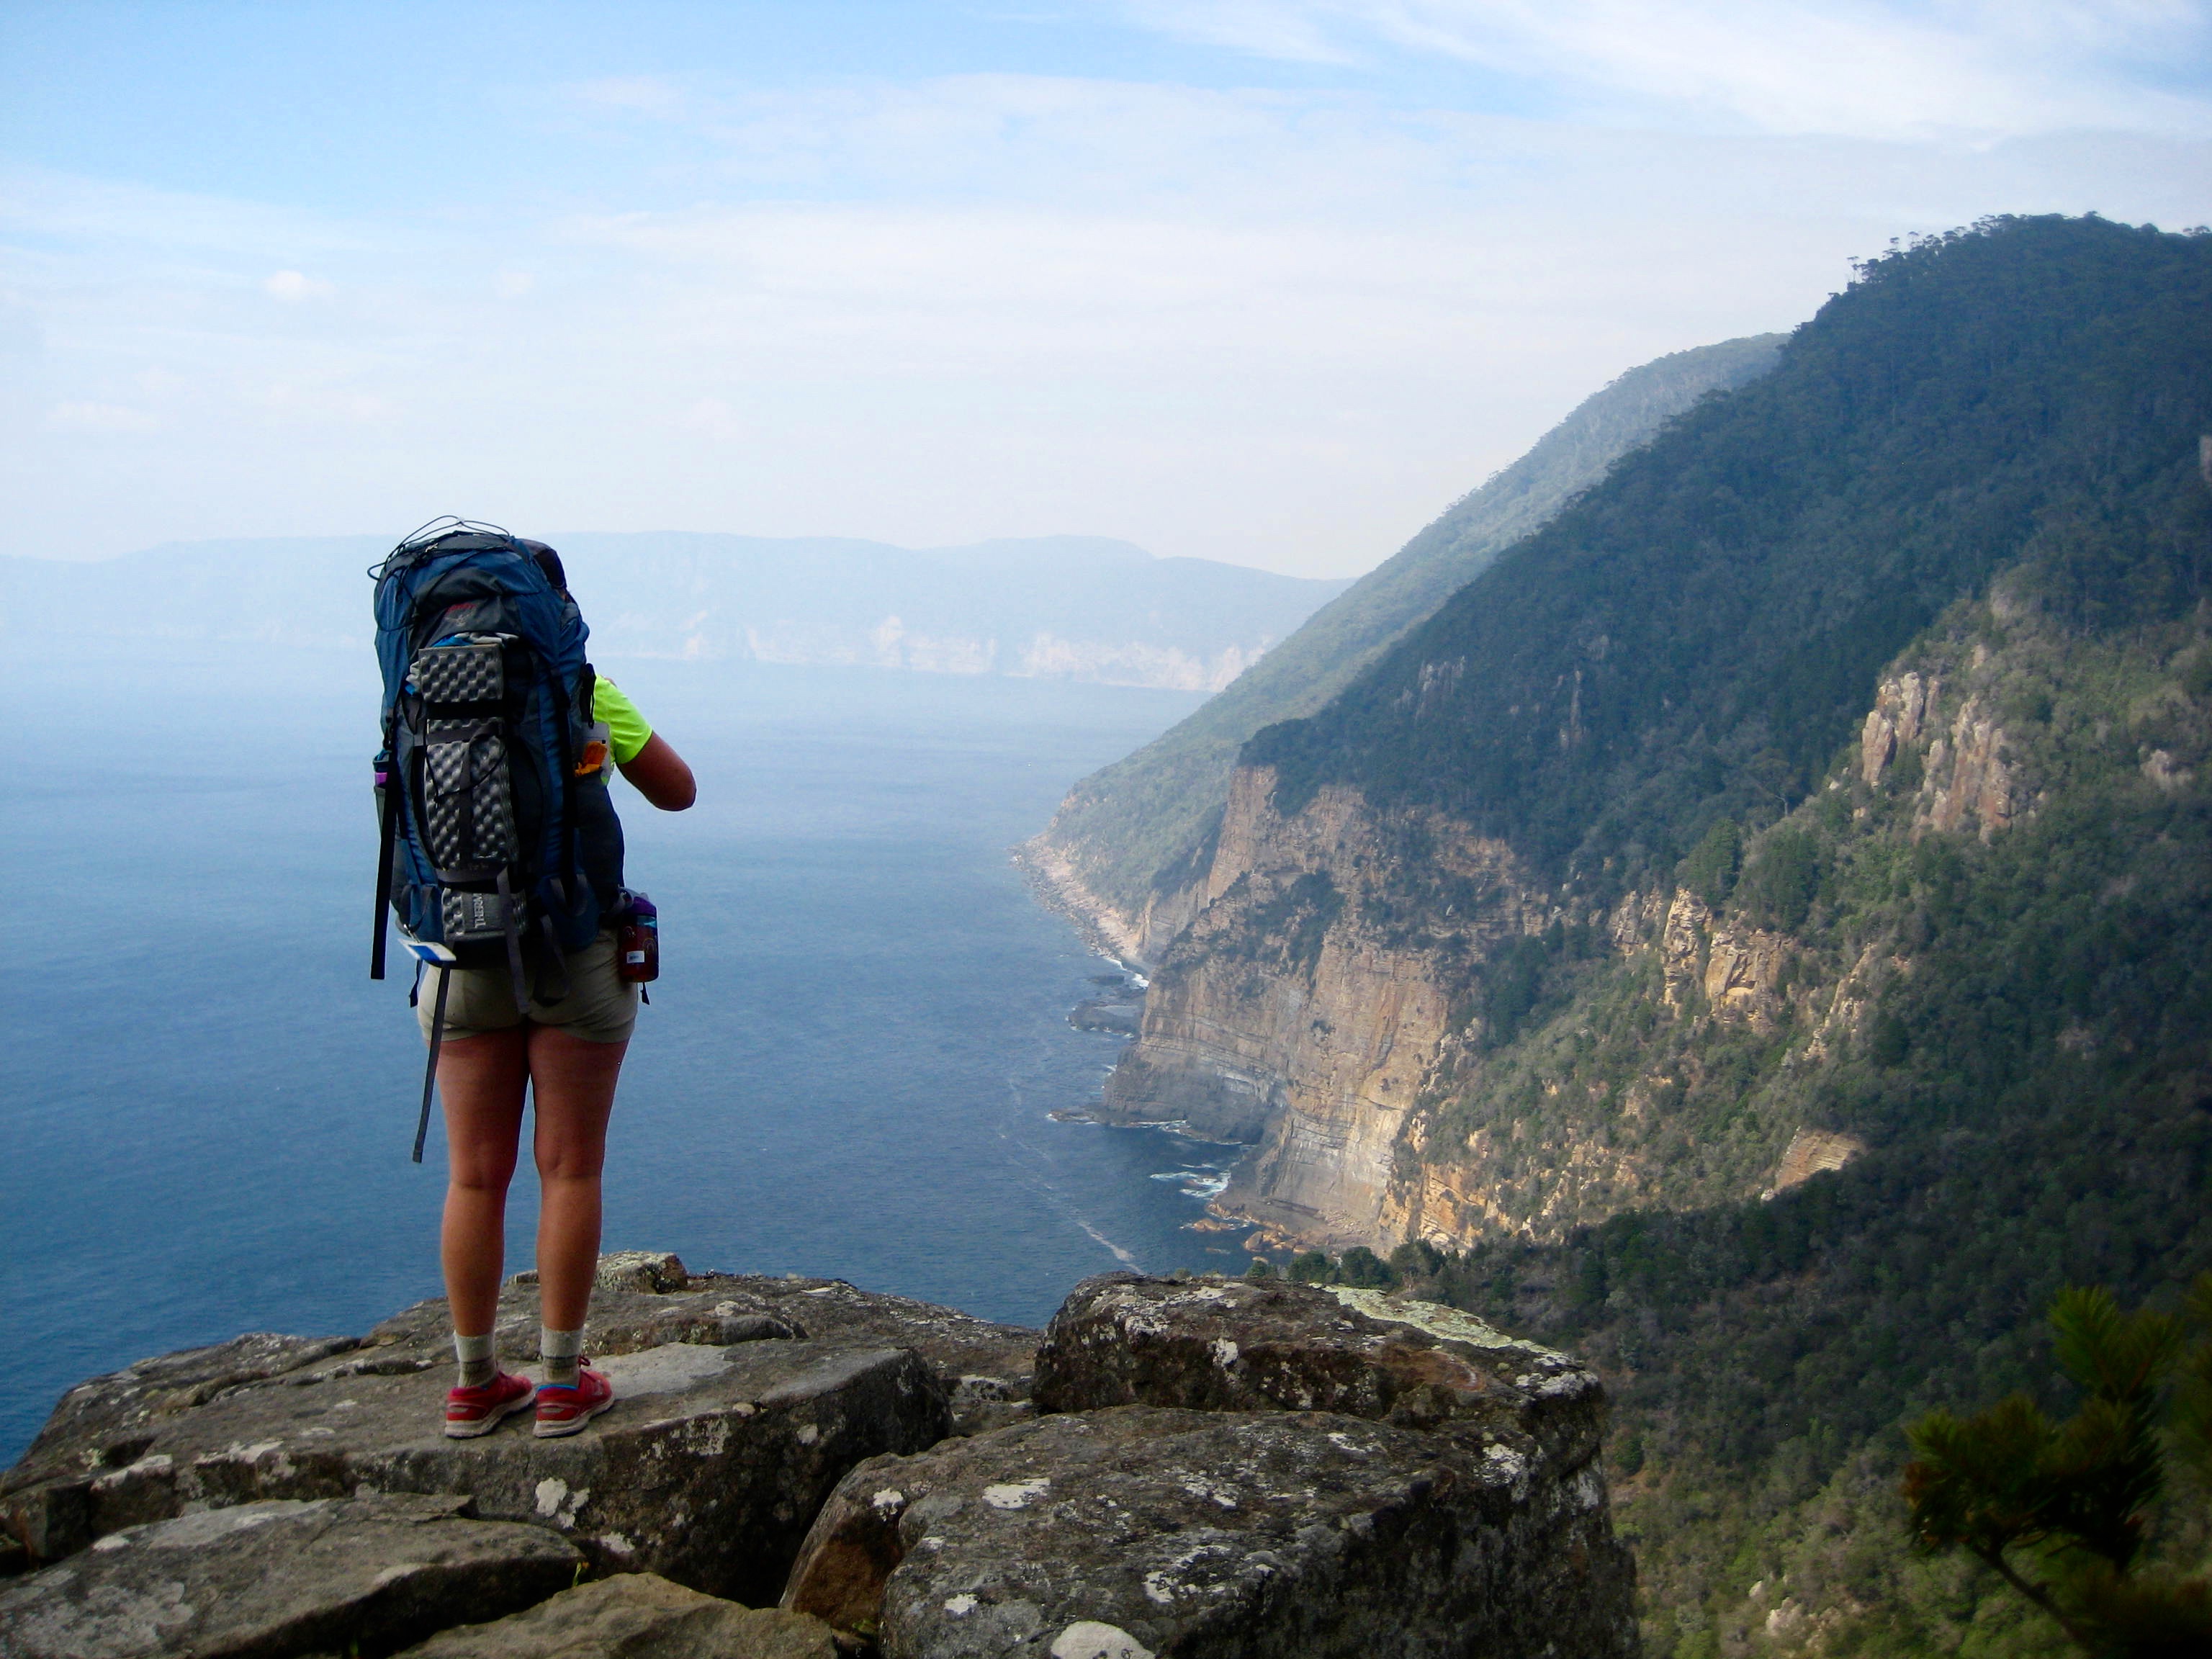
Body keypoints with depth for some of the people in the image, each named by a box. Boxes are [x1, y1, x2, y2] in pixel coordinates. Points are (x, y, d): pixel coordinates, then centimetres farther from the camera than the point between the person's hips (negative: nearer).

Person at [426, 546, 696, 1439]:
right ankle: (561, 1383, 12)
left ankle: (476, 1385, 17)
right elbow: (678, 791, 6)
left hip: (462, 957, 3)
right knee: (569, 1170, 6)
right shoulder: (587, 697, -7)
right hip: (573, 956, -3)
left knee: (476, 1175, 9)